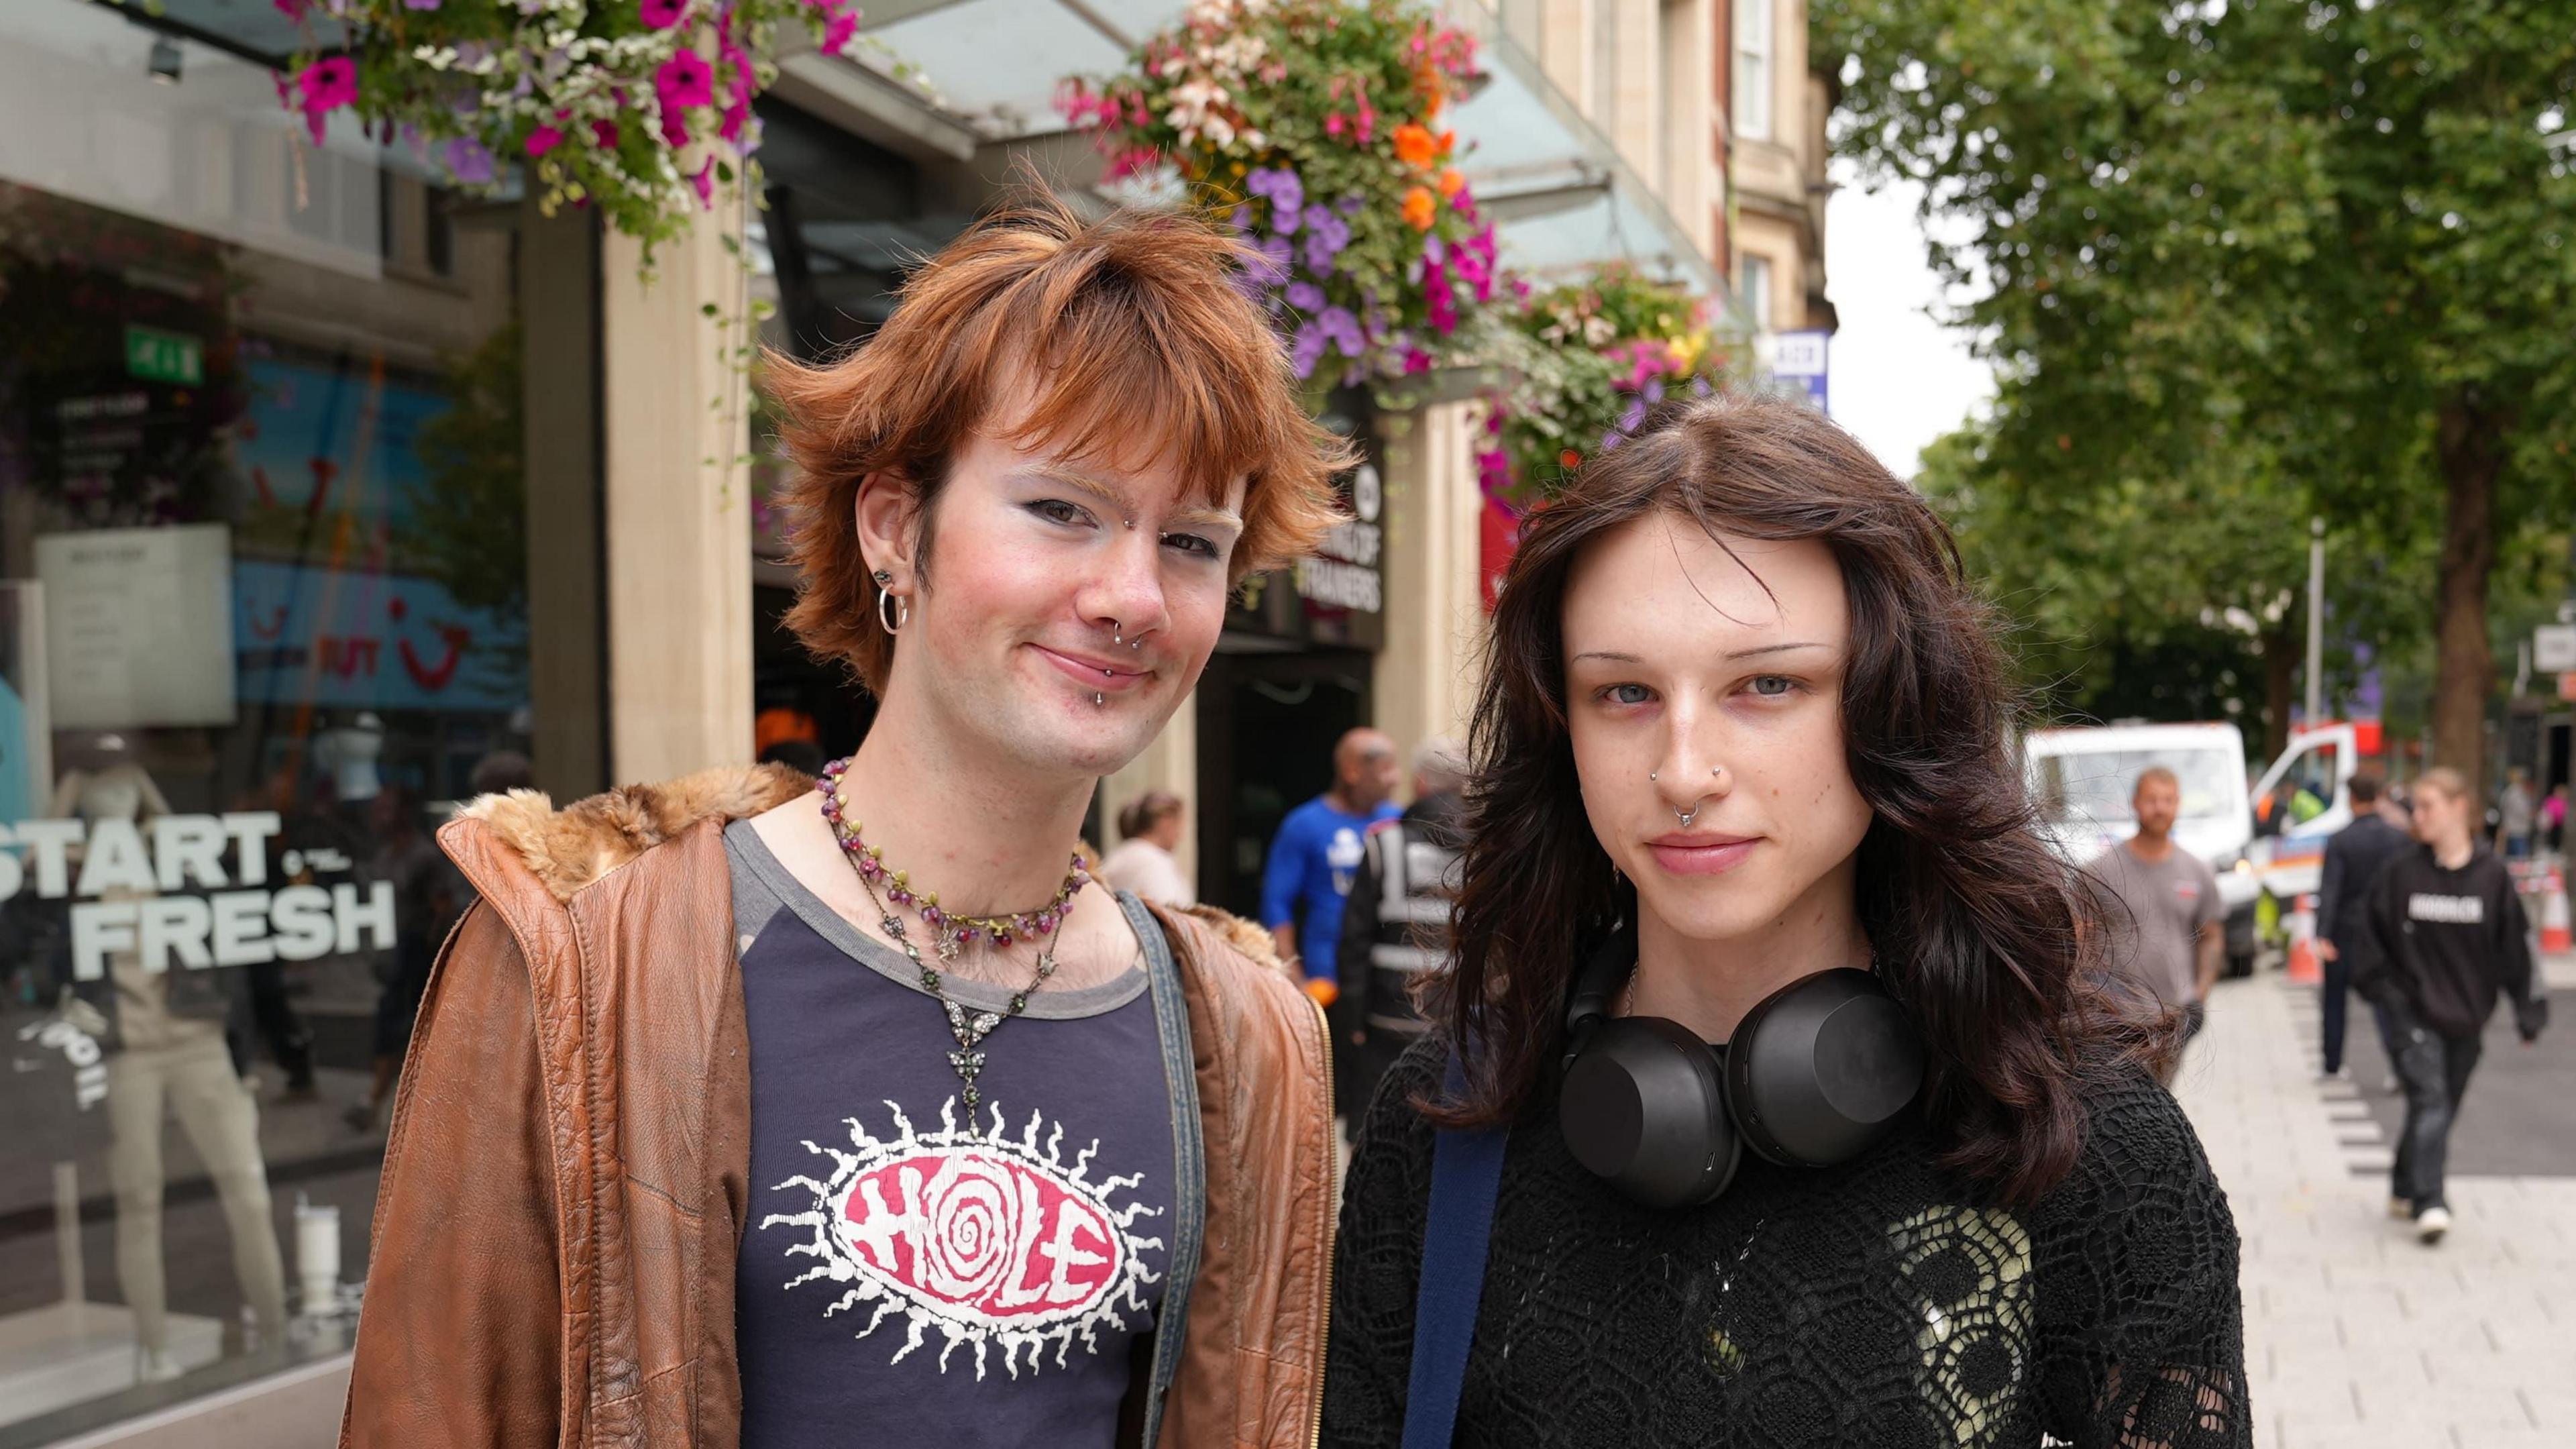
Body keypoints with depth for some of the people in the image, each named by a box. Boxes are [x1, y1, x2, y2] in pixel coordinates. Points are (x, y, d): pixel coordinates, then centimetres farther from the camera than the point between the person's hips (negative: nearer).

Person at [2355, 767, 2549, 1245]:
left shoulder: (2492, 875, -3)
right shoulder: (2403, 873, -4)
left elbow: (2516, 946, 2)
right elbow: (2375, 932, 7)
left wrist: (2528, 1010, 2)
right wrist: (2378, 986, 2)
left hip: (2467, 1015, 2)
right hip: (2414, 1011, -2)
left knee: (2444, 1110, 12)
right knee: (2430, 1103, -14)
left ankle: (2405, 1189, 29)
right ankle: (2428, 1204, -16)